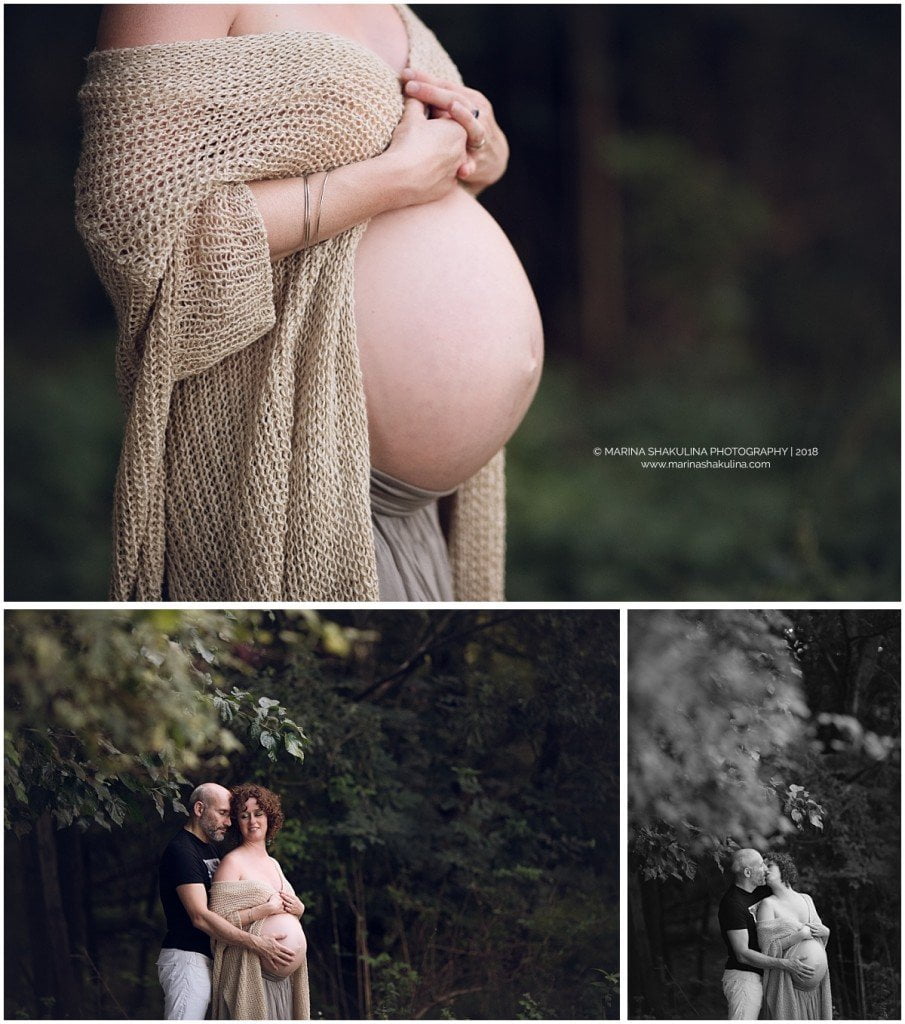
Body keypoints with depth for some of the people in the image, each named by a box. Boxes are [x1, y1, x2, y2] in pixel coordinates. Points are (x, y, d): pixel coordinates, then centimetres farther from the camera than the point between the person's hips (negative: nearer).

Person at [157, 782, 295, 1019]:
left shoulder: (208, 849, 22)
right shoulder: (181, 851, -12)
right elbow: (200, 917, -21)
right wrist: (255, 943, -24)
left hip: (207, 958, 10)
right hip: (187, 957, -10)